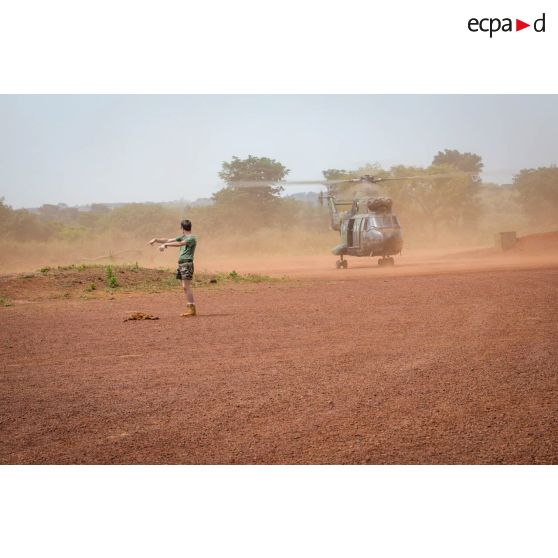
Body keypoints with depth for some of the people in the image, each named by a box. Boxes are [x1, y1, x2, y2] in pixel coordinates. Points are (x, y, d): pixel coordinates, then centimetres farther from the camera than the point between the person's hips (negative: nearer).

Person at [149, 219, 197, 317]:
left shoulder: (191, 238, -8)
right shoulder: (183, 237, 19)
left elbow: (179, 244, -23)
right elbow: (168, 241, 20)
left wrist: (165, 245, -24)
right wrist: (156, 240, 12)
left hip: (187, 264, -9)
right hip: (181, 264, 9)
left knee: (186, 286, -15)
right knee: (185, 287, 5)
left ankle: (192, 309, -15)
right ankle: (189, 309, 6)